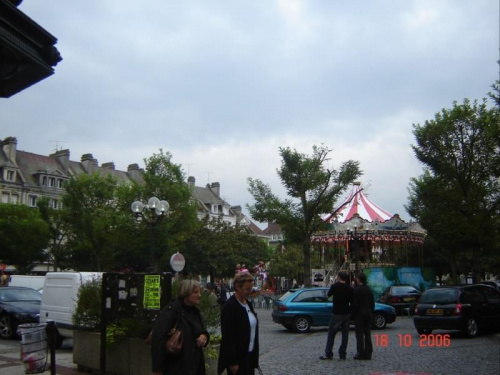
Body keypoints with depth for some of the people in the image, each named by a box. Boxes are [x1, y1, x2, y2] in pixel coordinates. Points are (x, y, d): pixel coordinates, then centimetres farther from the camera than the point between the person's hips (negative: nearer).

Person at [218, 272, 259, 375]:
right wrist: (232, 362, -18)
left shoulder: (248, 304, 10)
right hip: (238, 358, -8)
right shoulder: (230, 306, -15)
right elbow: (228, 336, -17)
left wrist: (255, 355, 13)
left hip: (250, 355, 8)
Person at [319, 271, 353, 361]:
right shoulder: (349, 288, 1)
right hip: (347, 313, 4)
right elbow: (352, 301, 3)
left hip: (337, 313, -4)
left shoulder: (335, 286, -9)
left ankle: (328, 354, 1)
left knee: (331, 334, 3)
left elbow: (328, 294, 8)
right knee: (345, 334, 8)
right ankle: (342, 354, 7)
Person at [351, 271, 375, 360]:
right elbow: (372, 303, 13)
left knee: (359, 334, -3)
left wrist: (353, 314, -6)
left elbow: (355, 304, -15)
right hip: (368, 314, 7)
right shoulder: (369, 290, 9)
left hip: (359, 314, -7)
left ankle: (360, 354, -4)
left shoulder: (356, 290, -13)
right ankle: (368, 354, 10)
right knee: (367, 334, 9)